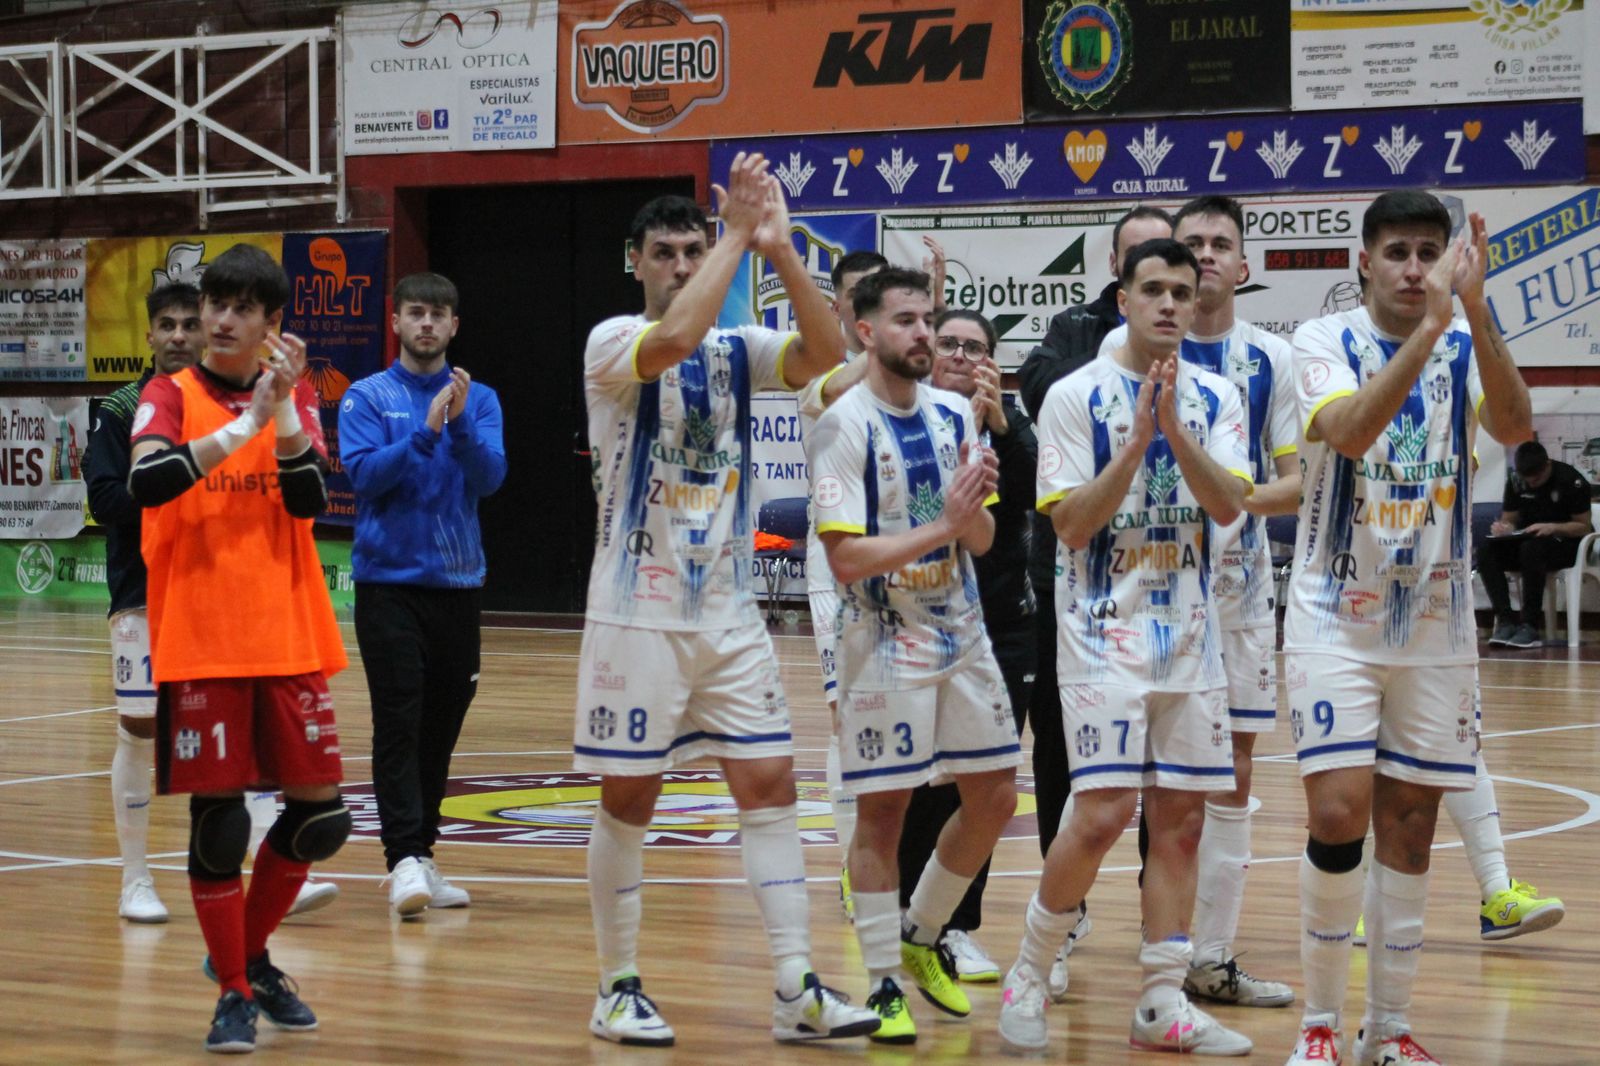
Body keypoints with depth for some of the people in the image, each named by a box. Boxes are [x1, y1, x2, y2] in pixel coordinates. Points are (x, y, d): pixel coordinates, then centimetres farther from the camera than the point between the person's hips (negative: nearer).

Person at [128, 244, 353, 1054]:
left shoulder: (295, 395, 9)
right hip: (199, 642, -3)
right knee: (216, 814, -3)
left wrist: (283, 407, -16)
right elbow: (147, 483, -19)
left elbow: (308, 499, -6)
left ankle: (250, 956, 25)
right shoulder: (169, 397, 0)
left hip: (288, 637, 3)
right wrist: (245, 422, -22)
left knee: (319, 810, 4)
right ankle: (232, 992, 9)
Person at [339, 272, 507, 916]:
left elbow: (489, 477, -6)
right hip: (389, 582, -3)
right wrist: (425, 433, -21)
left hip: (458, 583, 3)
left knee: (442, 724, 7)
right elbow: (363, 474, -11)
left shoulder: (479, 399, 7)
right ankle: (404, 860, -17)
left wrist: (459, 424, -21)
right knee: (398, 723, -11)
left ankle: (422, 856, 16)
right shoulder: (367, 398, 2)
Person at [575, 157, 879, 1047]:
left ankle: (798, 989, 2)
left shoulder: (739, 350, 6)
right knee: (629, 799, 2)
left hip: (730, 612, 5)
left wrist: (781, 250, -22)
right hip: (639, 613, -4)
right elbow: (675, 338, -30)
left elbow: (827, 355, -13)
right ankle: (620, 987, 14)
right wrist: (738, 231, -24)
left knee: (771, 786, 0)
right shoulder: (613, 342, -7)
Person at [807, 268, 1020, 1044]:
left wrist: (974, 507, -15)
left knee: (994, 797, 9)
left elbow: (981, 540, 7)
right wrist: (942, 524, -25)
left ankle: (922, 938, 28)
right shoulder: (845, 426, -14)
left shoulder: (955, 416, 5)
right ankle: (884, 985, 7)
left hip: (961, 633, 6)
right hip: (885, 642, -6)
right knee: (883, 809, -3)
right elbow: (846, 559, -20)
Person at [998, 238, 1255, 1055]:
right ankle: (1029, 975, 5)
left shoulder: (1216, 398, 6)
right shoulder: (1077, 396, -5)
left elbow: (1229, 506, -8)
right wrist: (1136, 443, -20)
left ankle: (1162, 1005, 12)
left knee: (1180, 819, 5)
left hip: (1189, 635, 5)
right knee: (1102, 814, -13)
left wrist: (1176, 430, -21)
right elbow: (1071, 524, -11)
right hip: (1104, 631, -4)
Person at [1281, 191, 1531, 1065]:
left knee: (1410, 824, 7)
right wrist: (1430, 325, -34)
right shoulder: (1324, 340, -7)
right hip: (1337, 617, -3)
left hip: (1435, 622, 3)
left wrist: (1474, 313, -32)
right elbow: (1351, 431, -28)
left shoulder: (1467, 345, 0)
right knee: (1339, 815, -12)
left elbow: (1515, 427, -20)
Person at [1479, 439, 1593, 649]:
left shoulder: (1571, 481, -12)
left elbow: (1584, 527, -11)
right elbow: (1509, 520, 9)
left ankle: (1530, 625, -37)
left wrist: (1552, 528, -29)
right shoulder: (1515, 481, 4)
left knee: (1532, 548, -40)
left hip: (1566, 543, -6)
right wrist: (1502, 528, -17)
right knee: (1486, 551, -23)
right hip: (1528, 539, 6)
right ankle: (1505, 620, -31)